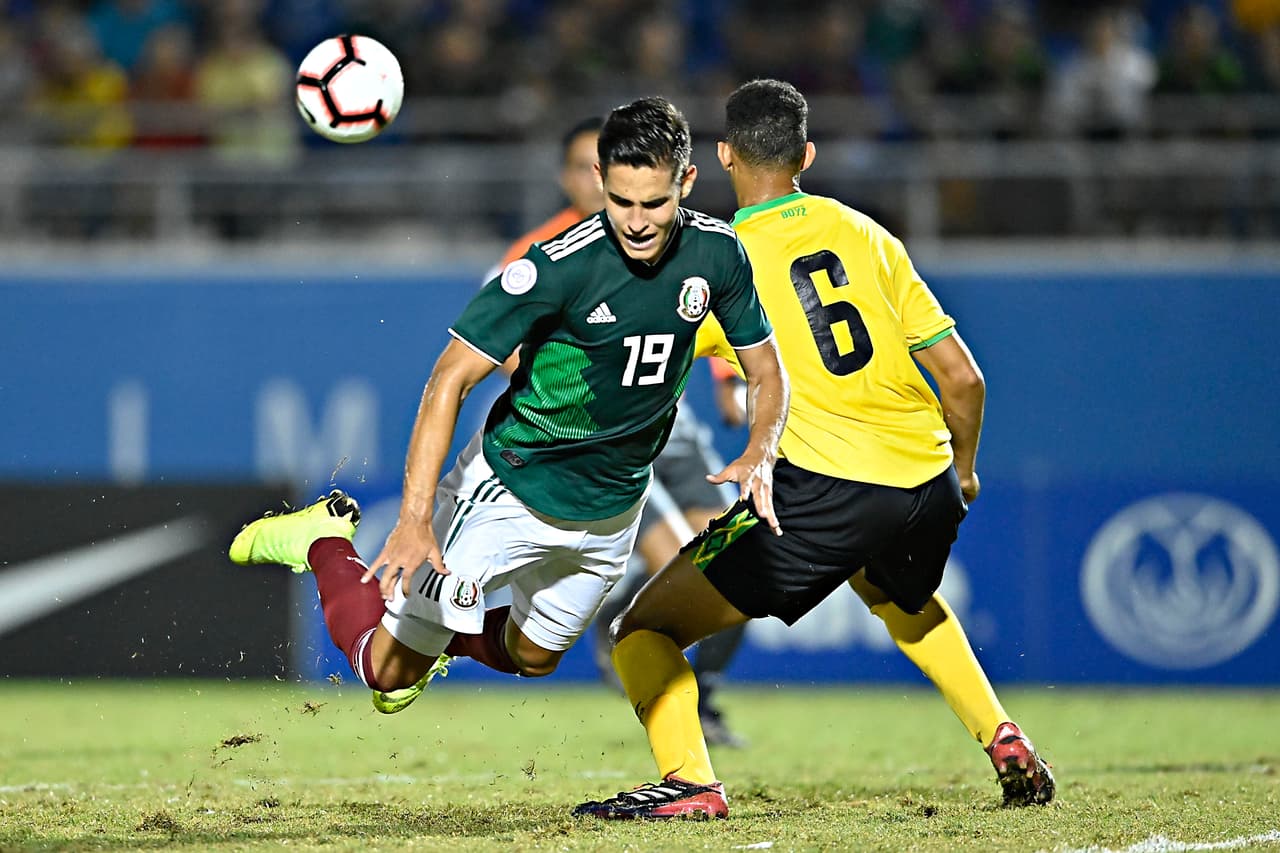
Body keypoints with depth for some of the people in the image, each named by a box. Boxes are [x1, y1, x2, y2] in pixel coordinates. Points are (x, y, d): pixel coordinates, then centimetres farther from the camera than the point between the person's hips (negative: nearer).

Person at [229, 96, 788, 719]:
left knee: (532, 657, 25)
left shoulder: (717, 253, -15)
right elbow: (450, 379, -27)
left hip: (614, 508, 5)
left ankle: (443, 636, 55)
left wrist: (759, 454, -22)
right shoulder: (561, 266, -30)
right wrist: (414, 519, -36)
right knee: (389, 668, 2)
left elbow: (766, 371, 0)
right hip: (512, 492, -5)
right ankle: (324, 538, 27)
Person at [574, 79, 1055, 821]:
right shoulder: (865, 234, 11)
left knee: (647, 629, 2)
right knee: (901, 598, 40)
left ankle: (690, 781, -19)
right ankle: (1005, 742, 29)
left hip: (827, 493, -6)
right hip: (929, 490, 6)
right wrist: (962, 470, 27)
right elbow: (963, 377, 10)